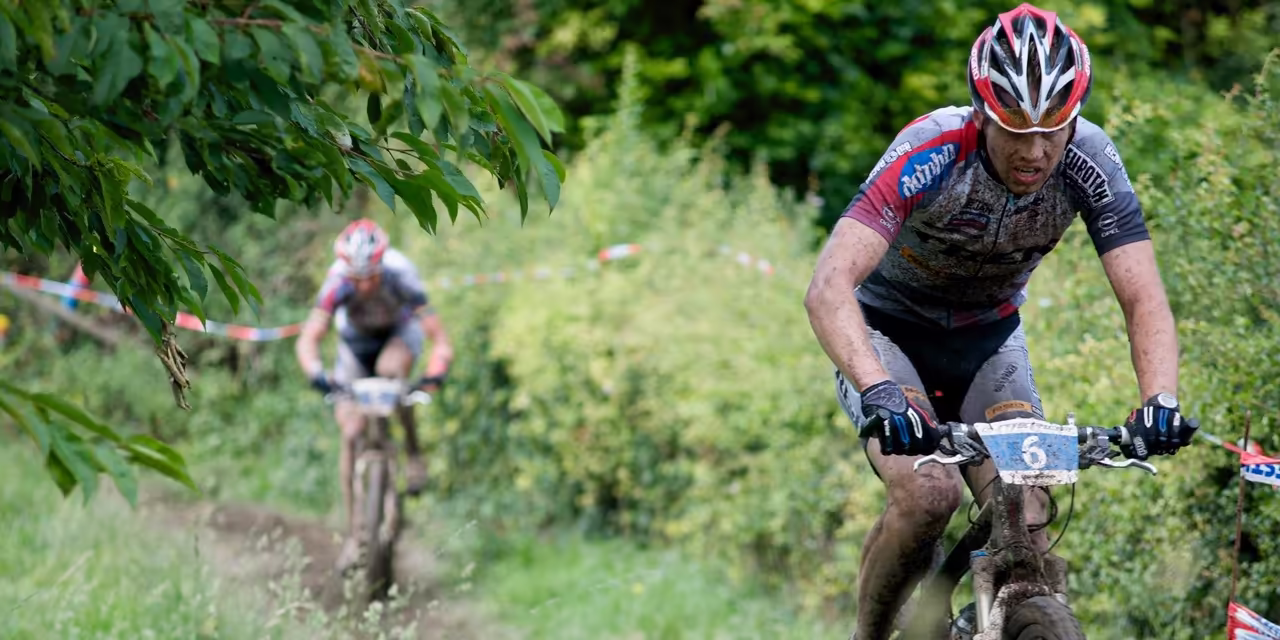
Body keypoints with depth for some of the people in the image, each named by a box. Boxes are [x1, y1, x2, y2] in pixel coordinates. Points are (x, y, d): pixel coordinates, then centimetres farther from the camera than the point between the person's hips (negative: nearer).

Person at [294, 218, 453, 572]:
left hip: (401, 333, -1)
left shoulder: (400, 276, -36)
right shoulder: (338, 282, -34)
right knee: (351, 433, -9)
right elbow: (307, 340, -39)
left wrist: (435, 373, -57)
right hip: (356, 342, 1)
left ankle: (413, 452, -16)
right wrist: (318, 374, -58)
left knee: (390, 368, -38)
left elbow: (440, 339, -37)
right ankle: (353, 535, -1)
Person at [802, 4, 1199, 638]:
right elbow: (828, 287, -43)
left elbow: (1145, 301, -25)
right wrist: (878, 391, -59)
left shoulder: (1090, 162, -23)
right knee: (928, 495, -27)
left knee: (1028, 528, -14)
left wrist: (1160, 398, -45)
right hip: (889, 330, -3)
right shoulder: (931, 153, -34)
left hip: (988, 339, 4)